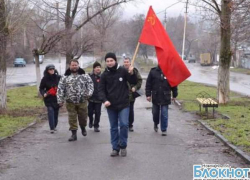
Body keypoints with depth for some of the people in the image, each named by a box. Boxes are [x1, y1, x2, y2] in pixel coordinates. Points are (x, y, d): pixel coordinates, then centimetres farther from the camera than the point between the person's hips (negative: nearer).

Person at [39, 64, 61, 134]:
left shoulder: (58, 77, 0)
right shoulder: (45, 79, -3)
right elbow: (41, 88, 4)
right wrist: (43, 94, -13)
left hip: (57, 98, 2)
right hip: (49, 98, -2)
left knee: (56, 112, 9)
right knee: (50, 111, -15)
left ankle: (54, 126, 26)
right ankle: (52, 128, -16)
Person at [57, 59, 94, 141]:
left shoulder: (84, 76, 2)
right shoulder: (65, 77, 0)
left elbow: (90, 84, -1)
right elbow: (60, 89, -1)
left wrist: (89, 93, -19)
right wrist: (60, 100, -8)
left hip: (82, 101, 0)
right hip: (70, 102, 0)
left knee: (83, 116, 11)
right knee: (72, 118, 2)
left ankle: (83, 128, 40)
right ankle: (74, 134, 11)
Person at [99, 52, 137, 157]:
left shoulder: (123, 71, -4)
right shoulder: (104, 75, 0)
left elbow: (133, 82, 1)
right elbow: (101, 89, 0)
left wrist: (131, 74, -18)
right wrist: (104, 100, -17)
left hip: (123, 104, -2)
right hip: (111, 105, 2)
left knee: (124, 124, -12)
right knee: (113, 127, 8)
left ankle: (123, 146, 5)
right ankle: (115, 148, 16)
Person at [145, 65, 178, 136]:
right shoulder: (153, 71, -3)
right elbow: (148, 84, -1)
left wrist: (174, 95, 5)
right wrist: (148, 94, -5)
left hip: (165, 98, -1)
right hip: (155, 97, 1)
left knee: (164, 114, 0)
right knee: (155, 112, 14)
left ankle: (164, 129, 9)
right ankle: (156, 124, 41)